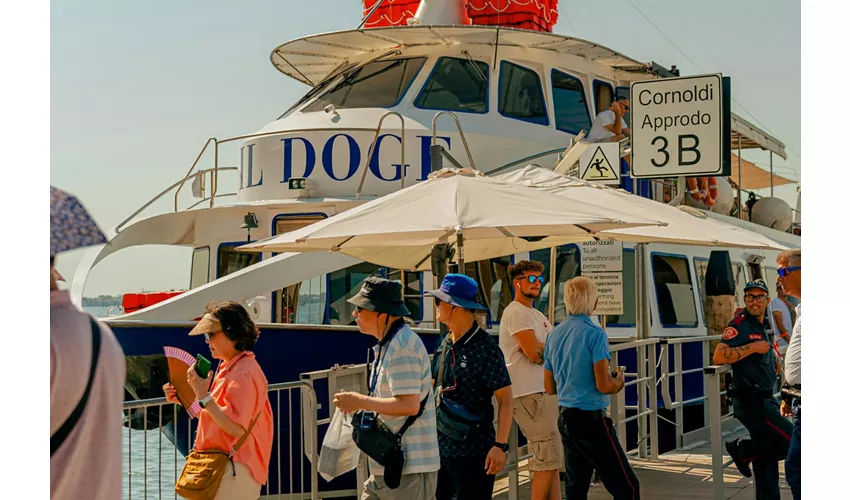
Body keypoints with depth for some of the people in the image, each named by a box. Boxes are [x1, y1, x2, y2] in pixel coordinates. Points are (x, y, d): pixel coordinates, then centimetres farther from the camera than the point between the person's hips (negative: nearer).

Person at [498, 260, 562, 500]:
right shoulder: (516, 313, -11)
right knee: (548, 460, -10)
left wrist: (540, 349, -8)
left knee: (552, 460, 13)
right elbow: (535, 353, -21)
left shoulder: (537, 315, 21)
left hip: (545, 391, 10)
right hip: (530, 395, -10)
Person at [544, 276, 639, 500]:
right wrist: (619, 382, 2)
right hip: (591, 417, -8)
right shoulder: (595, 334, -13)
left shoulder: (553, 335, 8)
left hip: (565, 418, 8)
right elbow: (603, 385, -18)